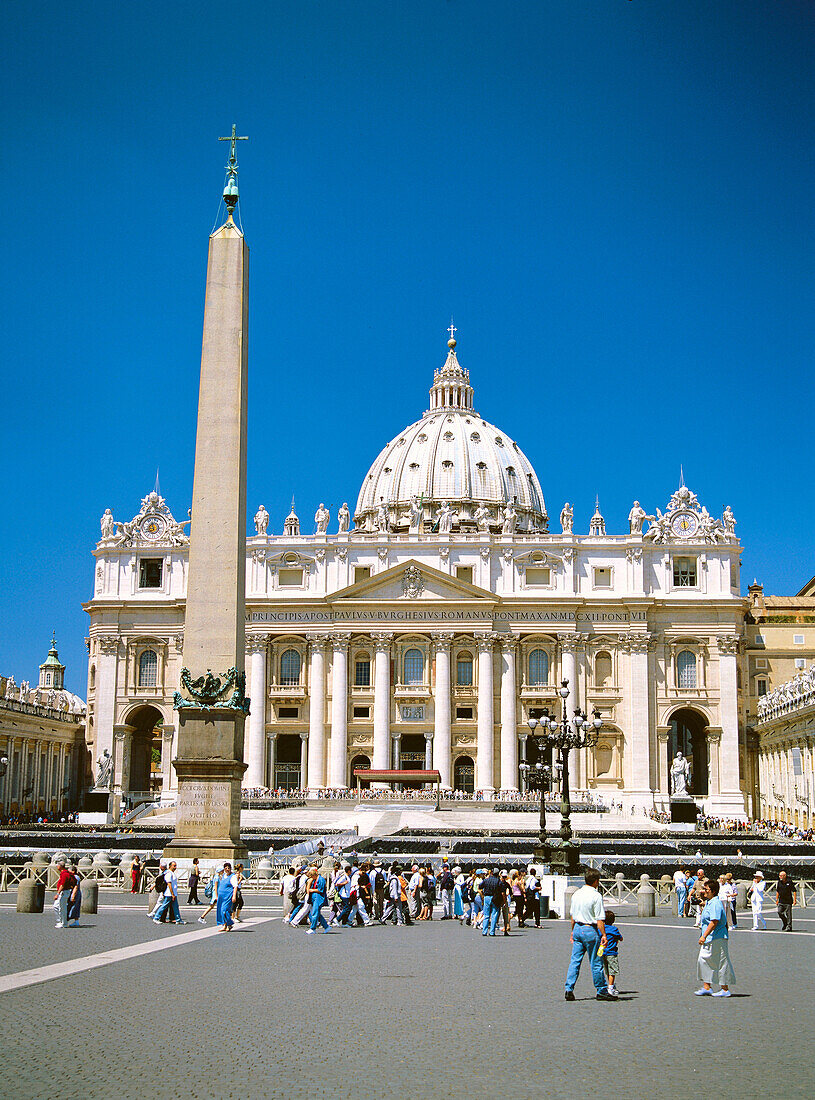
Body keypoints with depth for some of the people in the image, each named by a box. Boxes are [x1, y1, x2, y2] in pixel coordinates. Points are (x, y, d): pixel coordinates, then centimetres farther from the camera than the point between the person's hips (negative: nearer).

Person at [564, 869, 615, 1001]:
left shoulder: (576, 894, 7)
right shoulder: (596, 896, -13)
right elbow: (600, 919, -15)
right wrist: (603, 935, -11)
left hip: (577, 928, 6)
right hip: (590, 930, -6)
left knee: (574, 961, 8)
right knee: (596, 963, 4)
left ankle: (569, 989, 2)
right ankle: (602, 991, 13)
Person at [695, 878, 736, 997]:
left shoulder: (716, 903, -19)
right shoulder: (708, 902, 14)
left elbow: (714, 922, -25)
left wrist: (704, 936, -25)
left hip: (717, 939, -10)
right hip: (709, 939, 10)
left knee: (720, 964, -1)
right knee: (704, 961, 8)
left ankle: (725, 989, 8)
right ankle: (706, 987, 13)